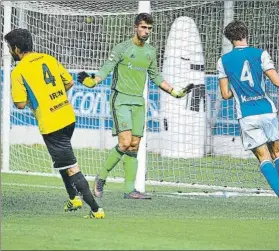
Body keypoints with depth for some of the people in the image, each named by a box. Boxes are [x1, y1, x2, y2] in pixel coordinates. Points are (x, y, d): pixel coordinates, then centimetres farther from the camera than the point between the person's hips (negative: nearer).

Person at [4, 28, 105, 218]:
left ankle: (96, 209, -3)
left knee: (71, 168, -2)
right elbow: (70, 82, 12)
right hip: (68, 116, 7)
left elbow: (21, 104, -13)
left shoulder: (18, 72, -11)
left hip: (50, 124, -7)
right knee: (62, 159, 29)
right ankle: (74, 198, 31)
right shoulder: (48, 59, 8)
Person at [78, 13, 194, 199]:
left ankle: (130, 189, 5)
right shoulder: (122, 48, -6)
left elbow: (155, 76, 24)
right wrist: (93, 81, -32)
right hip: (121, 100, -6)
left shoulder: (151, 51, 12)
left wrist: (175, 92, 24)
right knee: (125, 143, -17)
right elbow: (106, 69, -13)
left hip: (138, 102, 6)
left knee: (134, 146, 3)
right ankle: (101, 178, -1)